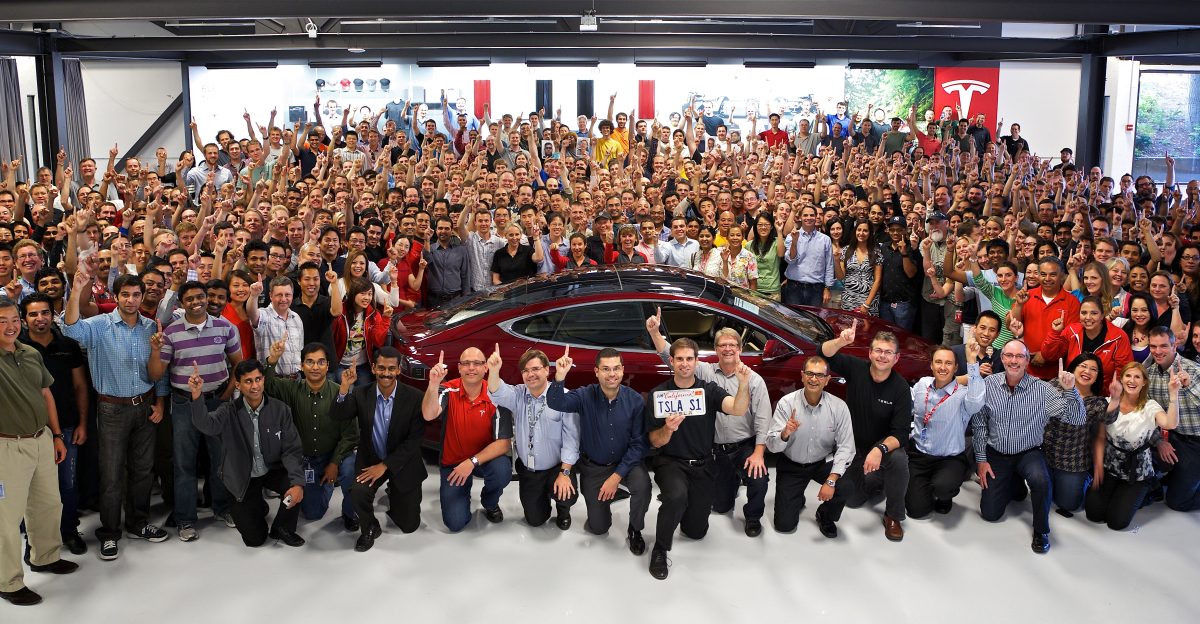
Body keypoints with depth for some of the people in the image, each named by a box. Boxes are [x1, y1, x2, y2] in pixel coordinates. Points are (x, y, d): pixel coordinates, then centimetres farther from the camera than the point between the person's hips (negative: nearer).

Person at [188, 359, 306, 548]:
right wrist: (197, 396, -52)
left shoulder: (280, 410, -10)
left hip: (273, 471, 1)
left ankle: (282, 529, 1)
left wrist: (298, 482, -29)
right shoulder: (230, 411, -12)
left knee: (295, 486, -31)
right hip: (243, 478, -1)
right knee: (255, 539, -3)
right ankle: (257, 506, 33)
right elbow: (206, 424, -34)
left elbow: (292, 450, -13)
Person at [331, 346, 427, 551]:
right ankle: (369, 529, 0)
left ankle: (393, 494, 39)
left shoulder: (415, 397, -16)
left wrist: (385, 465, -20)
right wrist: (344, 388, -35)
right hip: (370, 459, 1)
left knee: (409, 525, 6)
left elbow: (414, 440, -17)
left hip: (402, 463, 0)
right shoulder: (361, 394, -9)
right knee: (358, 492, -32)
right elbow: (336, 417, -20)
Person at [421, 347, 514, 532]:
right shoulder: (449, 391, -14)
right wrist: (433, 384, -51)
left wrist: (473, 462, -29)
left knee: (502, 470, -34)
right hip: (452, 462, 0)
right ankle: (462, 493, 24)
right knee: (455, 523, -13)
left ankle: (490, 504, 2)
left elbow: (504, 442, -18)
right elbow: (429, 415, -34)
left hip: (485, 457, 0)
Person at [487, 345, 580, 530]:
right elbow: (498, 395, -24)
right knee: (535, 519, 6)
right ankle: (542, 496, 41)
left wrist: (565, 473, -22)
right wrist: (493, 371, -45)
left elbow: (571, 437, -17)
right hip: (527, 470, 4)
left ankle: (563, 510, 9)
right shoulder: (517, 395, -3)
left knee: (566, 495, -30)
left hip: (556, 467, -3)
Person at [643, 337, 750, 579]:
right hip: (670, 462, -2)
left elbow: (738, 410, -23)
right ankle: (660, 551, -14)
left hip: (702, 465, 3)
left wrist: (744, 385, -43)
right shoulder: (658, 394, -5)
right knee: (677, 496, -36)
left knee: (696, 531, 8)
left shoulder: (709, 390, -4)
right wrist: (668, 429, -26)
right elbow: (655, 442, -4)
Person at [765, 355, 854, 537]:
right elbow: (772, 445, -18)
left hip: (824, 462, 1)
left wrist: (831, 480, -27)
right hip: (791, 465, 0)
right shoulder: (786, 403, -17)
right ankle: (797, 500, 35)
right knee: (784, 525, -3)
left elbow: (845, 446, -17)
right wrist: (785, 434, -41)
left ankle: (826, 516, 5)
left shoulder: (838, 407, -15)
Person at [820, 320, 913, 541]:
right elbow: (825, 354, -25)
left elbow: (901, 433, -23)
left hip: (886, 447, -3)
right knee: (852, 499, 1)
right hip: (854, 446, 3)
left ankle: (893, 516, -14)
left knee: (899, 459, -37)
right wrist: (841, 341, -47)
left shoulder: (900, 388, -20)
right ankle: (876, 480, 36)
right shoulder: (856, 369, -13)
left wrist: (880, 449, -43)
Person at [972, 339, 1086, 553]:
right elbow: (978, 425, 1)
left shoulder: (1042, 389, -13)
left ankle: (1041, 530, -9)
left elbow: (1077, 419, -16)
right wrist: (981, 459, 0)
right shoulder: (988, 385, -9)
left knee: (1041, 480, -36)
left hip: (1029, 453, -2)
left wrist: (1070, 390, -31)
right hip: (996, 454, 2)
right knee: (990, 513, 1)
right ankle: (1013, 484, 34)